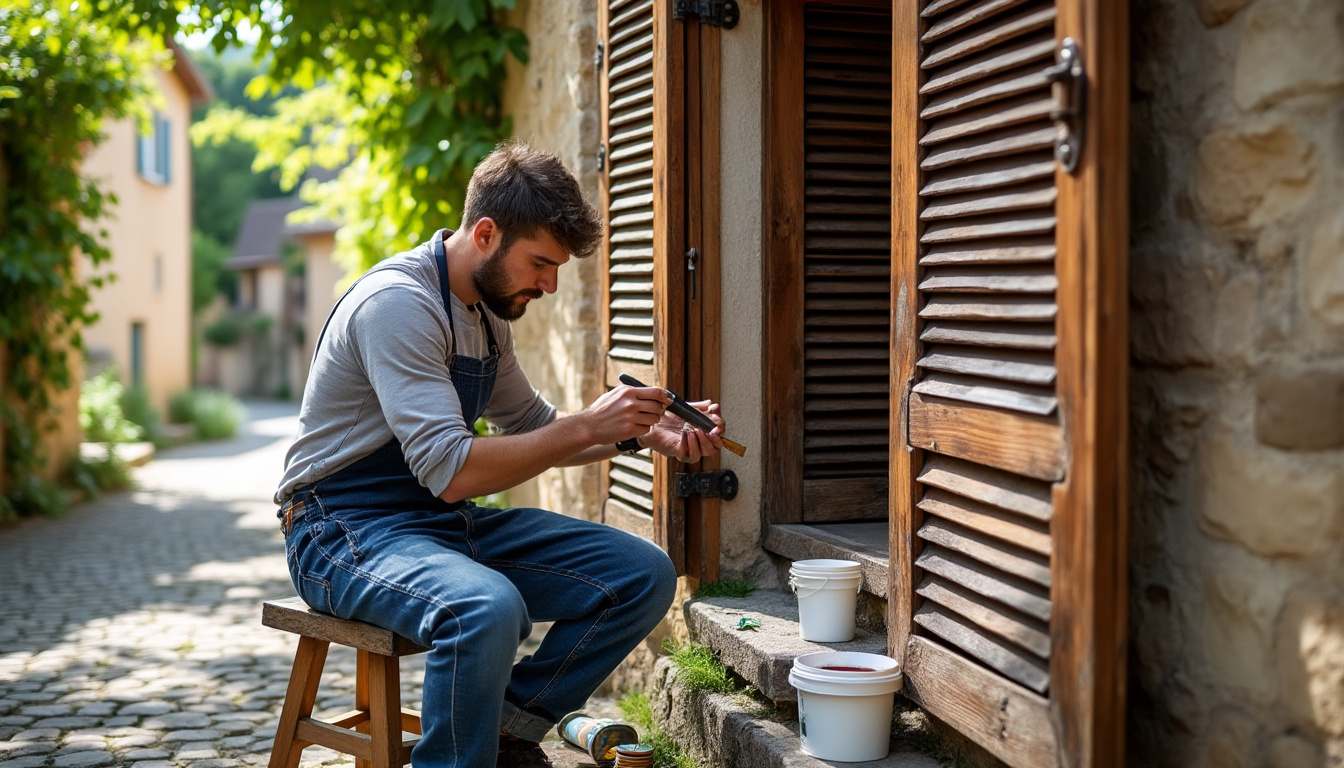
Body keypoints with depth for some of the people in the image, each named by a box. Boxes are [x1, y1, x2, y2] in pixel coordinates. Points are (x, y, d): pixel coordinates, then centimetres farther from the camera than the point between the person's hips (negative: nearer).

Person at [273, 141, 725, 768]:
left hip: (450, 525, 9)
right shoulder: (397, 302, -20)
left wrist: (647, 433, 7)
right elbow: (451, 471, -27)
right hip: (349, 528, -9)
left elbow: (531, 428, 22)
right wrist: (586, 427, -22)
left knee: (644, 576, -5)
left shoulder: (488, 310, 9)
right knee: (487, 609, -40)